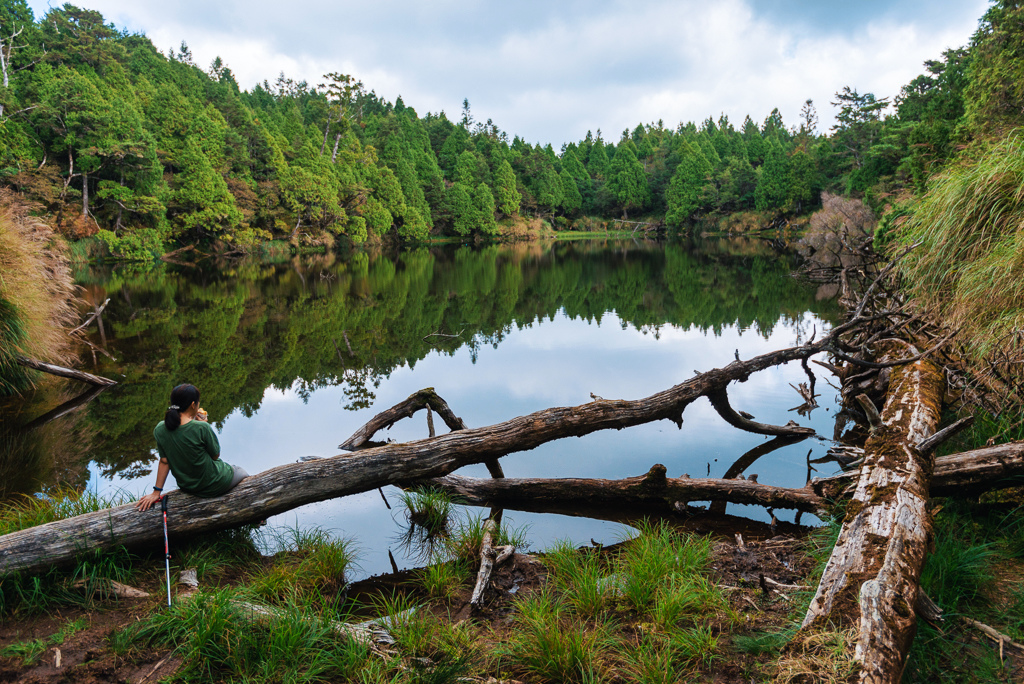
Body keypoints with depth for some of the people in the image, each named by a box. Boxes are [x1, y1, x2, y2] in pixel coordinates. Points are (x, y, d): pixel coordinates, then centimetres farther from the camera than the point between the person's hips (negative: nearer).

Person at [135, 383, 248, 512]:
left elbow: (164, 461, -6)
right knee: (242, 473, 26)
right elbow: (215, 455, -15)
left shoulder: (160, 429, -11)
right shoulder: (201, 428, -29)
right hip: (213, 486, -6)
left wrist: (157, 491, 3)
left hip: (185, 486, 6)